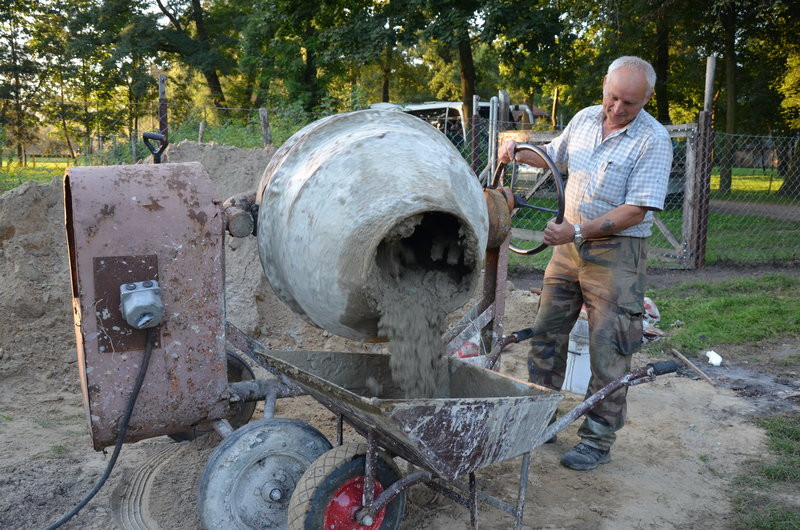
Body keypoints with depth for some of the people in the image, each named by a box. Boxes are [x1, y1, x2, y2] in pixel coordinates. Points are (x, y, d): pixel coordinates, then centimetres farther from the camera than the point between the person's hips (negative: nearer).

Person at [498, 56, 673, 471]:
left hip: (616, 253, -6)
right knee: (546, 334, 10)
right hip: (570, 245, 6)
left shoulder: (653, 140, -14)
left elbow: (636, 211, -20)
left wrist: (578, 231, -26)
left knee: (608, 350, -1)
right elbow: (555, 156, 25)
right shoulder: (584, 119, 5)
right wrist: (519, 152, 7)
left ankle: (598, 440, 13)